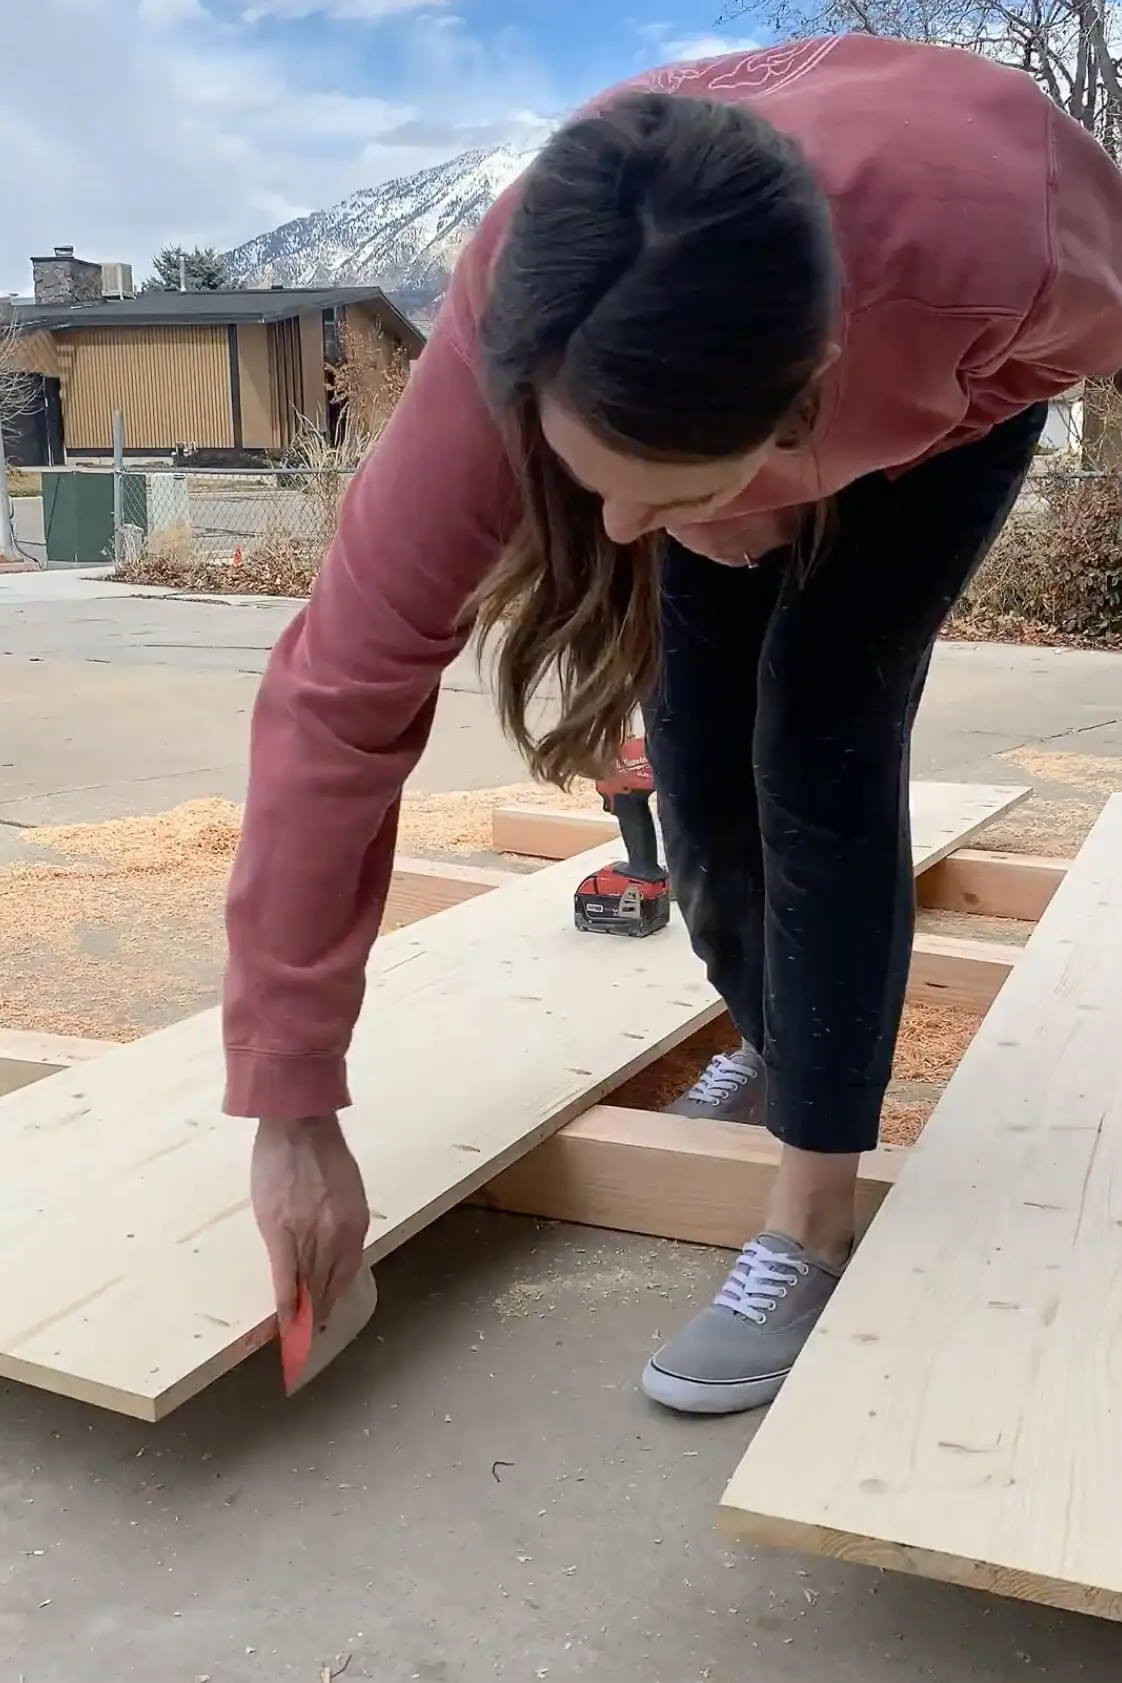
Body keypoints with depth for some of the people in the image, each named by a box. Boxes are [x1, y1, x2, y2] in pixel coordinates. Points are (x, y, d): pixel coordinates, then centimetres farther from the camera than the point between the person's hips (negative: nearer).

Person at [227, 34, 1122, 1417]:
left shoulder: (981, 230, -45)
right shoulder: (513, 342, -40)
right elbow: (338, 696, -37)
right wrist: (290, 1105, -35)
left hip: (947, 387, -2)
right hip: (729, 393, 2)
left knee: (818, 745, -18)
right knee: (698, 754, -4)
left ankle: (814, 1226, -7)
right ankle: (775, 1046, 26)